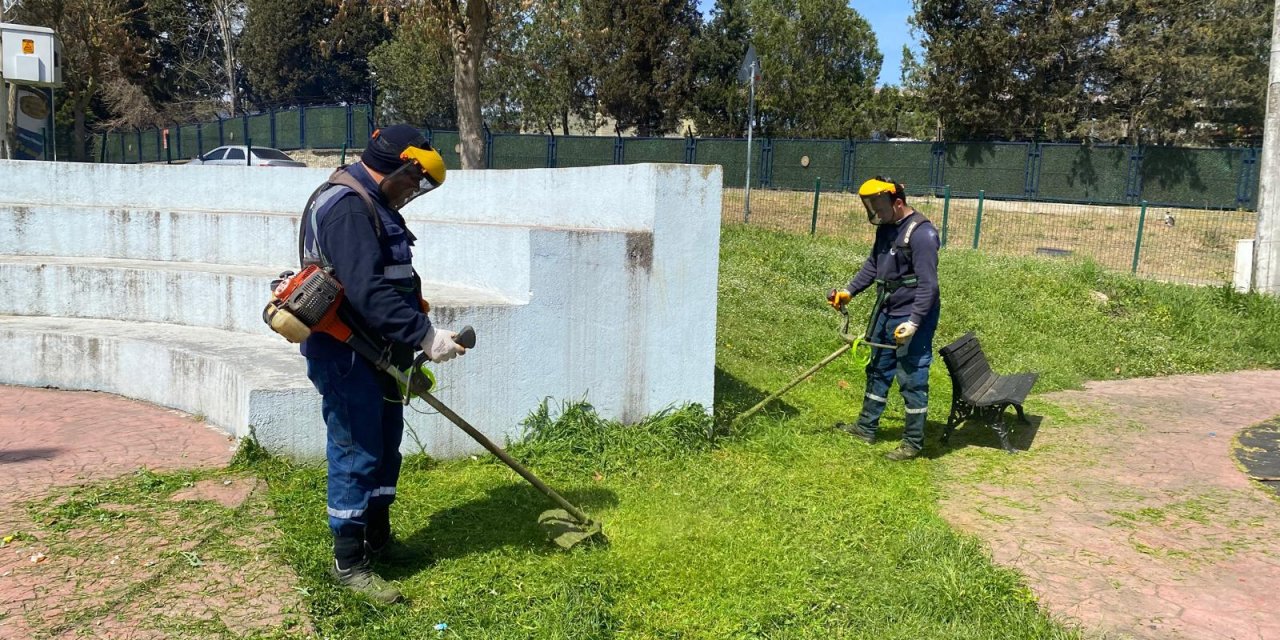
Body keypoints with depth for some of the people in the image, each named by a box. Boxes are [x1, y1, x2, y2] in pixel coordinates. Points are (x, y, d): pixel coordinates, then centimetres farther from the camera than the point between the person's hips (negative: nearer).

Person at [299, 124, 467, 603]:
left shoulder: (375, 206, 16)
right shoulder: (345, 206, -19)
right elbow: (367, 292, -29)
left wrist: (408, 351, 16)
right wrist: (425, 336, -28)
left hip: (379, 355, 10)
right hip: (346, 359, -10)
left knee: (384, 449, 18)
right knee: (355, 456, -2)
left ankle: (378, 541, 34)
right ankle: (348, 563, 11)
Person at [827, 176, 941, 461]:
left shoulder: (922, 233, -20)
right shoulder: (886, 228, 7)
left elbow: (928, 284, -23)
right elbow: (873, 264, 20)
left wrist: (913, 322, -25)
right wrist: (849, 291, 13)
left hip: (912, 317, -9)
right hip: (886, 312, 9)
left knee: (912, 379, 0)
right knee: (878, 371, 19)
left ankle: (913, 442, 12)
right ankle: (866, 427, 33)